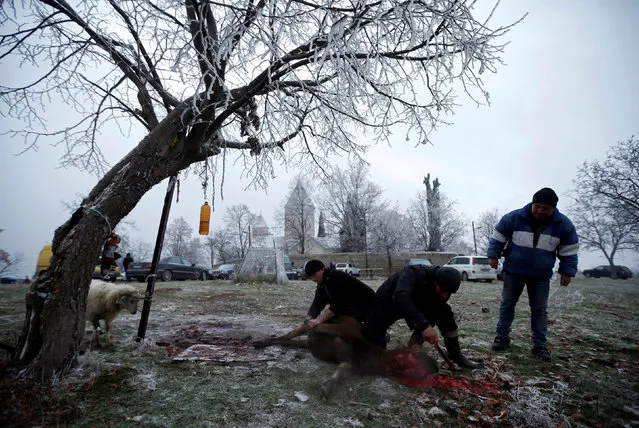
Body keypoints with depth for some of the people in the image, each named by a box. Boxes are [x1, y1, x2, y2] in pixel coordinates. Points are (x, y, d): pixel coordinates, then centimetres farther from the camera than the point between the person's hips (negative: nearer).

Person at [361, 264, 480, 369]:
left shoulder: (444, 289, -20)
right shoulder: (413, 273, -39)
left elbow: (430, 317, -18)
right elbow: (400, 296, -57)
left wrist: (417, 340, -31)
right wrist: (423, 325, -65)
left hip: (415, 302, 5)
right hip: (388, 301, -4)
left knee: (445, 314, -15)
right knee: (370, 339, -14)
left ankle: (455, 354, 0)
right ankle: (383, 339, 20)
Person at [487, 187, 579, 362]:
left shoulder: (563, 224, -10)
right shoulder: (515, 217, -15)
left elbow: (569, 250, 0)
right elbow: (498, 236, -3)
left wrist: (567, 271, -2)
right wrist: (493, 255, -5)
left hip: (541, 276, 1)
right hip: (513, 271, 0)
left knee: (539, 309, 8)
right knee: (507, 304, 7)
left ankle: (539, 345, 17)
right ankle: (502, 336, 21)